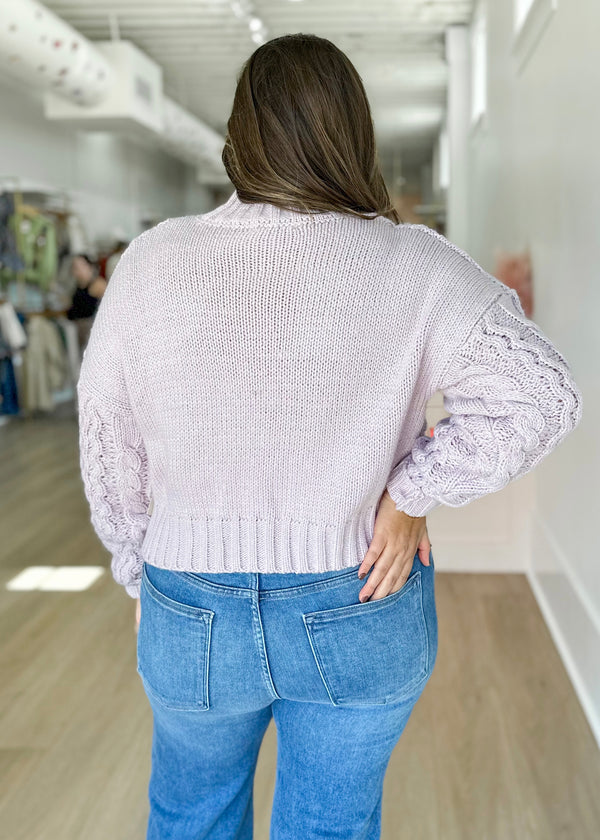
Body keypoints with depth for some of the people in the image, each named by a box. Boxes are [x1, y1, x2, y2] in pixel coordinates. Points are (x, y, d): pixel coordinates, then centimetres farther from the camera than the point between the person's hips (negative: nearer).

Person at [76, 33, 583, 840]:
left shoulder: (153, 261, -10)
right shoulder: (415, 267, -14)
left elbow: (108, 445, -3)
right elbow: (544, 394, -18)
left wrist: (140, 572, 11)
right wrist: (409, 494, -10)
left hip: (194, 616, 1)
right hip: (360, 619, -1)